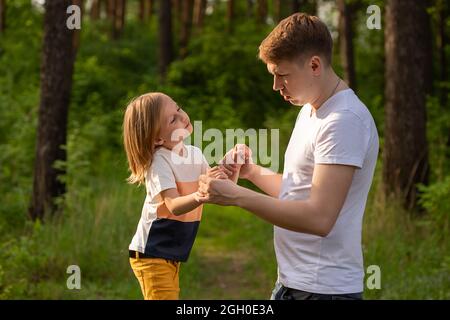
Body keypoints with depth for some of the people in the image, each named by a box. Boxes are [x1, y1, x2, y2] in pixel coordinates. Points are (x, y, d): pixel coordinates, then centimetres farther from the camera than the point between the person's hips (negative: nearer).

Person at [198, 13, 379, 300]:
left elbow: (319, 217, -25)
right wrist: (252, 172, 6)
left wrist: (236, 196, -21)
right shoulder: (309, 110, 12)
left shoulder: (345, 120, -19)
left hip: (322, 287, -9)